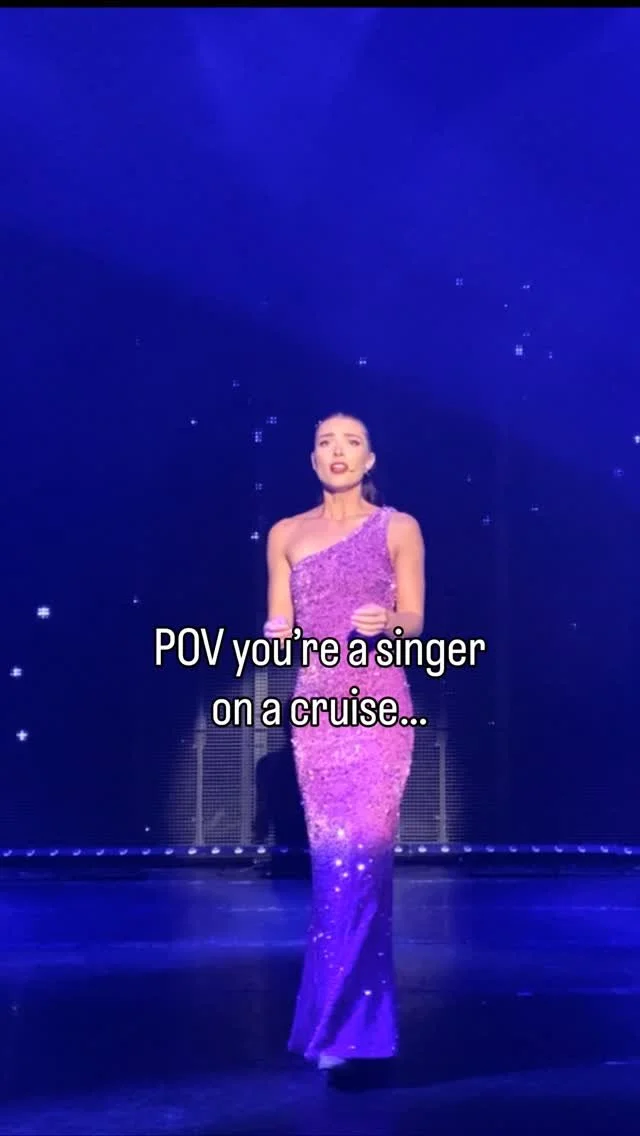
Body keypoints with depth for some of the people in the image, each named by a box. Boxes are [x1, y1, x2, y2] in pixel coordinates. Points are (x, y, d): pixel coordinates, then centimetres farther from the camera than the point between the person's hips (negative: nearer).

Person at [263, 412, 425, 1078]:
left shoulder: (397, 528, 3)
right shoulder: (286, 534, 11)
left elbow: (414, 620, 1)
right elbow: (280, 627, 10)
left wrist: (386, 621, -20)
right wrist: (274, 634, -12)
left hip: (377, 704, -3)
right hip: (315, 706, 3)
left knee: (358, 853, -9)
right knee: (332, 857, 4)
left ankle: (342, 1021, -3)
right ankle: (353, 1010, 16)